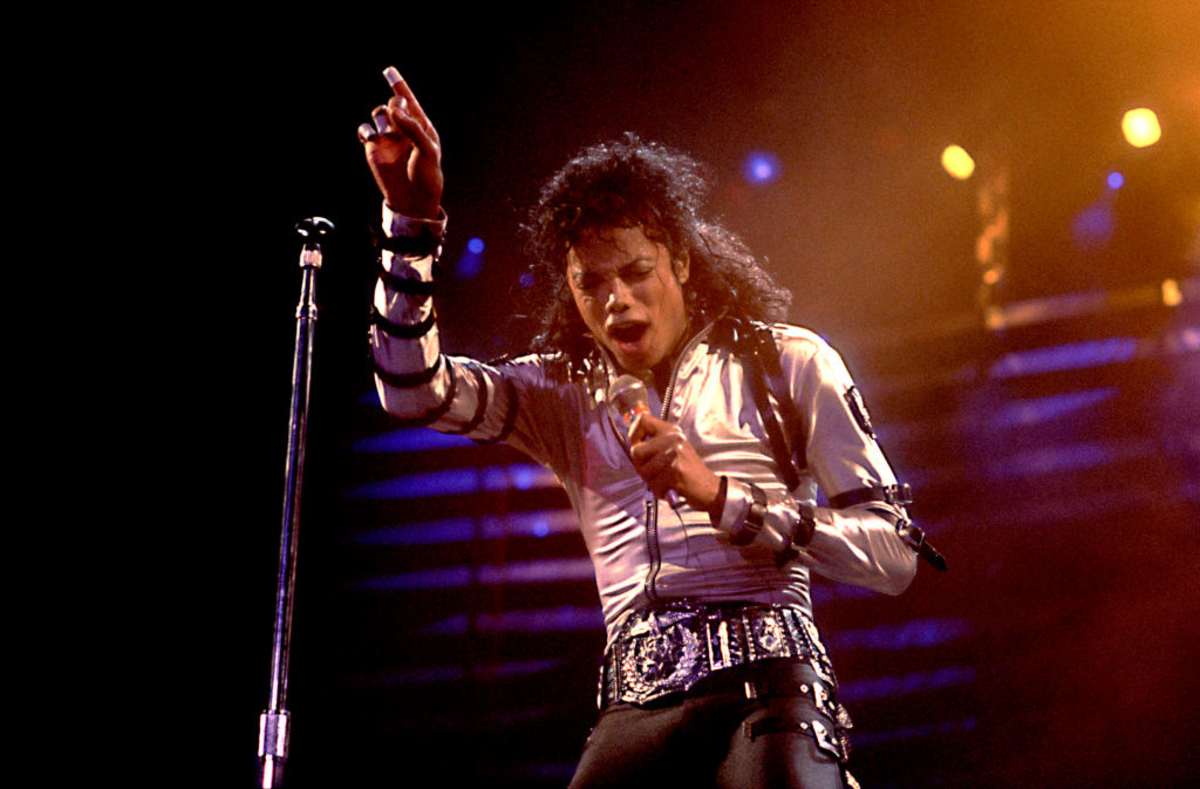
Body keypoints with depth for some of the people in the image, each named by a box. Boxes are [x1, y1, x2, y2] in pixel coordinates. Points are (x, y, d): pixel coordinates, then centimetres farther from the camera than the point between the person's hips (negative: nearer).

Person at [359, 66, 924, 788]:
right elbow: (414, 391, 2)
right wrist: (414, 218, -5)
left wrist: (721, 497, -9)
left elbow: (894, 554, 2)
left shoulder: (782, 362, 8)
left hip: (767, 687, -3)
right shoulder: (567, 392, 17)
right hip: (637, 710, 3)